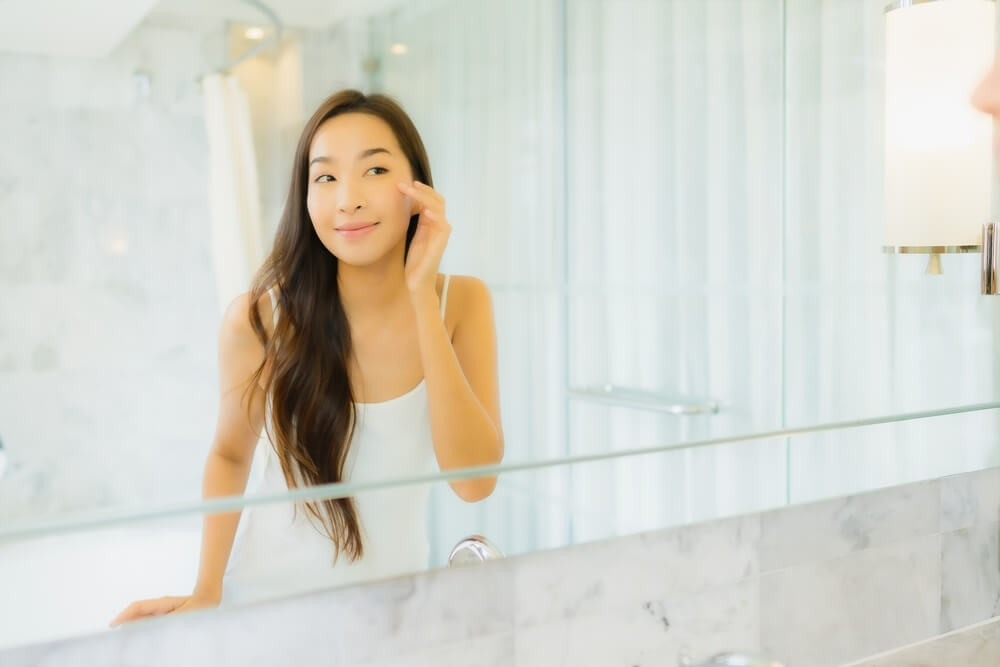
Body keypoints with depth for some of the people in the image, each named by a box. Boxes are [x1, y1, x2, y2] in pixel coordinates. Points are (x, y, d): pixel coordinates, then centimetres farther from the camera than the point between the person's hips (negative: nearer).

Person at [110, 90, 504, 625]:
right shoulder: (259, 318, -17)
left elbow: (475, 481, -23)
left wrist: (421, 297, -28)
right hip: (266, 597, -1)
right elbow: (230, 453, 0)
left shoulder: (462, 303, -14)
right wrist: (207, 591, -13)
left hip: (392, 598, 1)